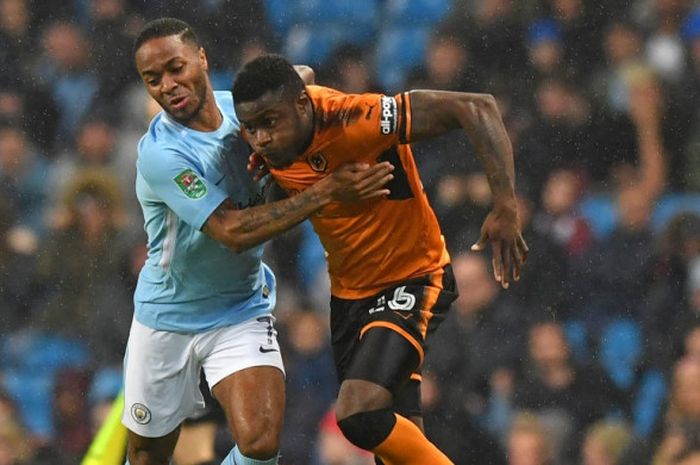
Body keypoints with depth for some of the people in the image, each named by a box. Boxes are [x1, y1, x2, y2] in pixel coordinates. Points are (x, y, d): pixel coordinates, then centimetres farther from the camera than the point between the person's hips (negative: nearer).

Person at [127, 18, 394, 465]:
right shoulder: (161, 154, -25)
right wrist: (326, 192, -33)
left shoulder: (242, 106, -8)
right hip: (167, 313, -3)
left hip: (242, 312, 3)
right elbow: (233, 231, -30)